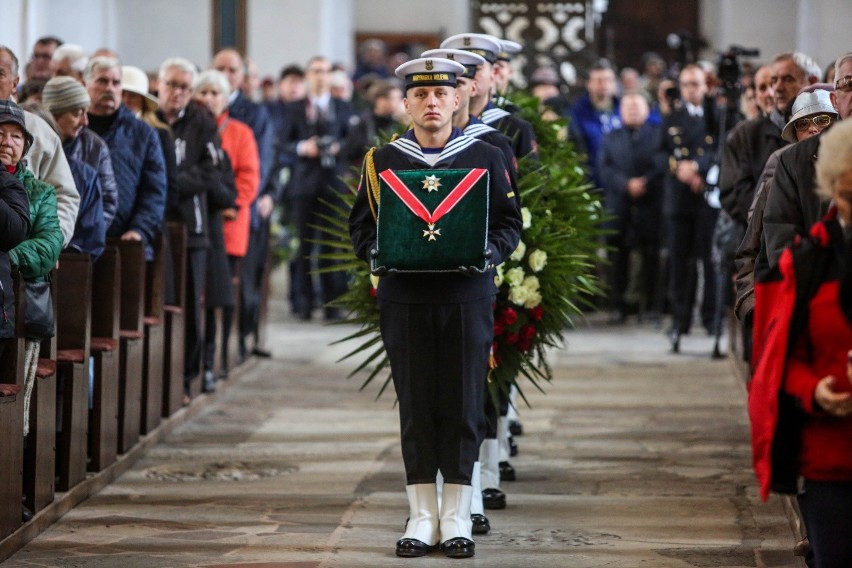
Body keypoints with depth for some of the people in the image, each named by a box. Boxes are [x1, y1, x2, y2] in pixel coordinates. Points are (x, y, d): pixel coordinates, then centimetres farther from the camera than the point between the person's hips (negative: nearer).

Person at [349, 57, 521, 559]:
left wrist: (489, 252, -14)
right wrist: (375, 252, -11)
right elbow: (362, 222, 9)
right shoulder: (382, 161, 6)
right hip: (405, 300, 1)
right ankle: (423, 519, 10)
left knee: (463, 405, 0)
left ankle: (456, 519, 8)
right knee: (415, 406, 3)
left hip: (468, 297, -1)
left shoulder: (486, 158, 4)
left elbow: (510, 222, 6)